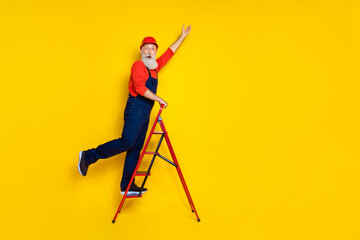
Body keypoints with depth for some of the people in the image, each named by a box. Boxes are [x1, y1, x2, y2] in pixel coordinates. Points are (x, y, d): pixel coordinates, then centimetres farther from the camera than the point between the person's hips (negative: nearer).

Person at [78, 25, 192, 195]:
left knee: (135, 148, 5)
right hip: (136, 108, -8)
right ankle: (89, 156, -5)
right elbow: (140, 88, -19)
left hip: (145, 112, 8)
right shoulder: (138, 65, -5)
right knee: (127, 142, -17)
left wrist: (183, 36, 36)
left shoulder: (154, 66, 19)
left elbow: (169, 52, 31)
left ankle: (127, 186, 8)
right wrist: (158, 99, -14)